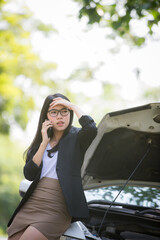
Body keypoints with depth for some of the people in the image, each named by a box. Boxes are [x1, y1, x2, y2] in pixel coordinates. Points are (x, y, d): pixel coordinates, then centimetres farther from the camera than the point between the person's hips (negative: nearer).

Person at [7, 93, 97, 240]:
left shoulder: (76, 138, 4)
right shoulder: (40, 142, 17)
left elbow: (91, 128, -21)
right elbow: (29, 175, 5)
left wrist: (73, 106, -6)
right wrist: (44, 143, -1)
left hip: (57, 207, -5)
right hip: (31, 204, 5)